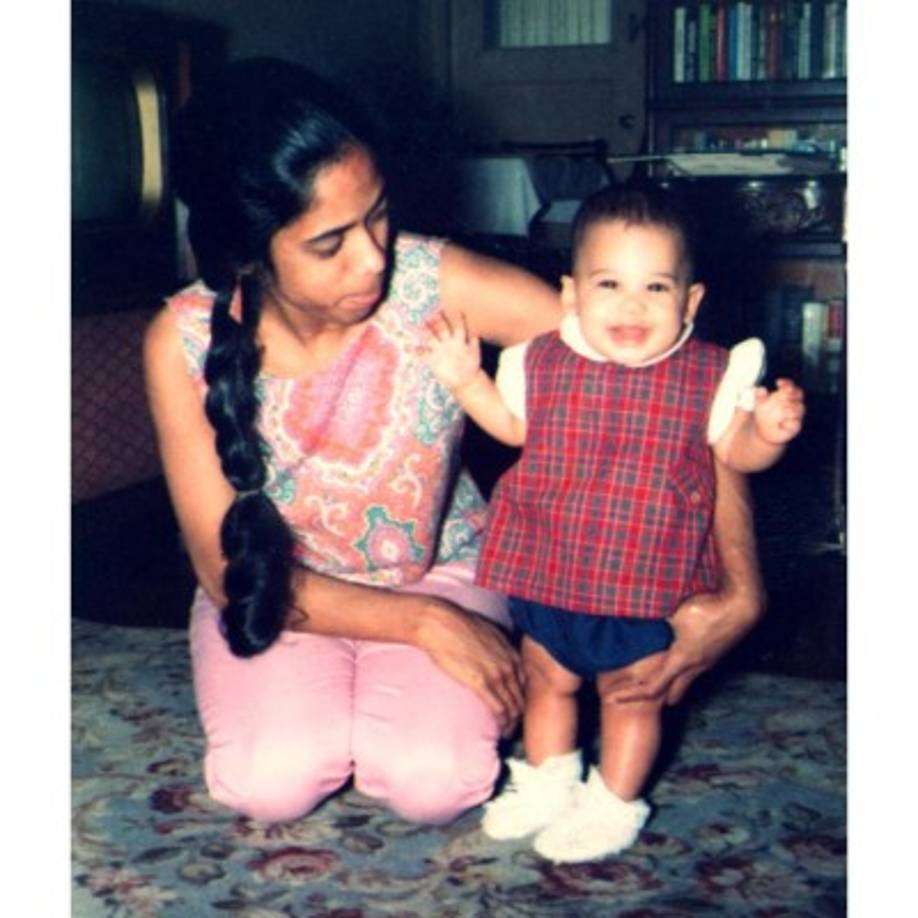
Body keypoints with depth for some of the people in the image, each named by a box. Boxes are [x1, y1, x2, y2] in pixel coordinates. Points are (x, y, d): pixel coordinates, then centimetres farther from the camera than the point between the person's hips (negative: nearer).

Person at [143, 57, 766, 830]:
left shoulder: (438, 285, -27)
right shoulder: (183, 343, -23)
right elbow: (229, 570, -17)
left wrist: (739, 594, -31)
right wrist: (424, 624, -24)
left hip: (440, 569, 0)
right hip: (279, 587, 1)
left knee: (433, 782, -26)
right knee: (272, 781, -26)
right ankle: (311, 693, 8)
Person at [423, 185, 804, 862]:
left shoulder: (709, 375, -12)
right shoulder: (543, 363, -6)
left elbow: (736, 450, -3)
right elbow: (514, 426, 12)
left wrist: (769, 432, -24)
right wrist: (466, 380, -1)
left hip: (649, 583, -2)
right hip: (547, 573, 3)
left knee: (634, 696, 14)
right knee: (547, 681, 21)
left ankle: (614, 805, 36)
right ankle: (547, 785, 45)